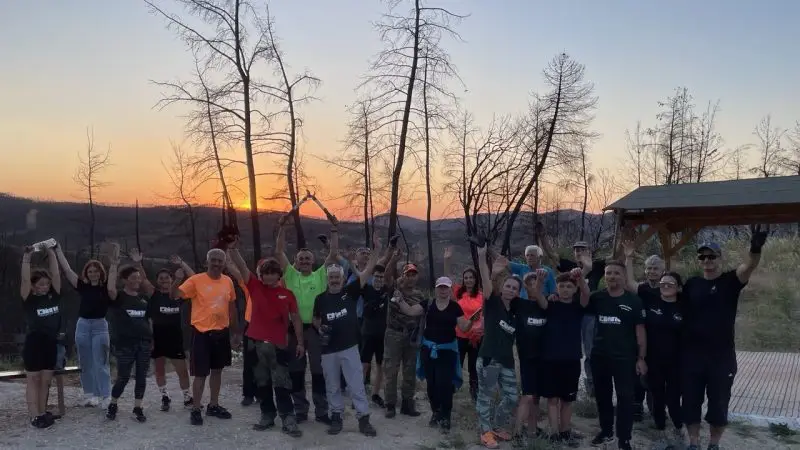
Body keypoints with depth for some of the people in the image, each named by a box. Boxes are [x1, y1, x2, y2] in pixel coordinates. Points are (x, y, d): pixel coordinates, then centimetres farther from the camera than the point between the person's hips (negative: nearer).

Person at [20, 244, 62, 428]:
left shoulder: (54, 295, 5)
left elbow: (55, 274, 1)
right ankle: (34, 416, 4)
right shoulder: (29, 299, -5)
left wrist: (51, 252, -1)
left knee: (46, 380, 11)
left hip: (51, 342, 4)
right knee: (33, 379, 3)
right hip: (34, 342, -4)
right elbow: (25, 279, -17)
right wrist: (27, 257, -23)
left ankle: (42, 413, 19)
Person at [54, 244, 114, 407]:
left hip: (100, 325, -3)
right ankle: (90, 394, 18)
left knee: (101, 363, -3)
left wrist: (115, 255, -27)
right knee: (85, 363, 9)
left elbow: (113, 272, -15)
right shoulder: (83, 286, 4)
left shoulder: (106, 287, -2)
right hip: (83, 325, 3)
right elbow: (67, 270, 2)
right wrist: (58, 251, 0)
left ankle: (106, 397, -2)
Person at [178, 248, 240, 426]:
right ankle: (196, 410, 13)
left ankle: (213, 405, 29)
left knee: (217, 370, 15)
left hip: (222, 332, 5)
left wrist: (234, 332, 14)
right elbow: (176, 294, -17)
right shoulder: (196, 280, -10)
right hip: (202, 332, -5)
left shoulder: (228, 281, 4)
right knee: (200, 373, -1)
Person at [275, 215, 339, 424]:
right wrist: (282, 227, -6)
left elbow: (333, 253, -3)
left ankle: (321, 411, 15)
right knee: (296, 371, 9)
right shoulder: (291, 275, 6)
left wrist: (334, 230, -8)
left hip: (316, 328, -1)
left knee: (318, 370, 5)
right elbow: (279, 252, 0)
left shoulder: (321, 275, 4)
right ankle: (300, 410, 22)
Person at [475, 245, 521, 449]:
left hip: (507, 361, 6)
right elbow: (486, 282, -21)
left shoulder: (514, 308, 8)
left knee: (511, 398, 11)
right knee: (485, 397, 5)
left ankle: (497, 426, 32)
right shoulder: (492, 302, -5)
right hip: (488, 358, -5)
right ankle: (485, 432, 19)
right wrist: (481, 258, -36)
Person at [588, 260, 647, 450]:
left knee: (625, 397, -1)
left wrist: (641, 358, -5)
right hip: (599, 356, 3)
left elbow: (640, 330, -3)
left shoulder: (634, 301, -5)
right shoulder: (597, 297, 2)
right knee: (602, 395, 15)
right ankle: (606, 431, 31)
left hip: (625, 357, -3)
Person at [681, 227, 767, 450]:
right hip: (692, 354, 2)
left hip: (722, 356, -2)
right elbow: (682, 314, 8)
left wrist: (755, 249, -47)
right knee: (691, 402, 9)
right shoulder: (692, 284, 4)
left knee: (718, 404, 9)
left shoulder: (730, 280, -4)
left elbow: (748, 267, -26)